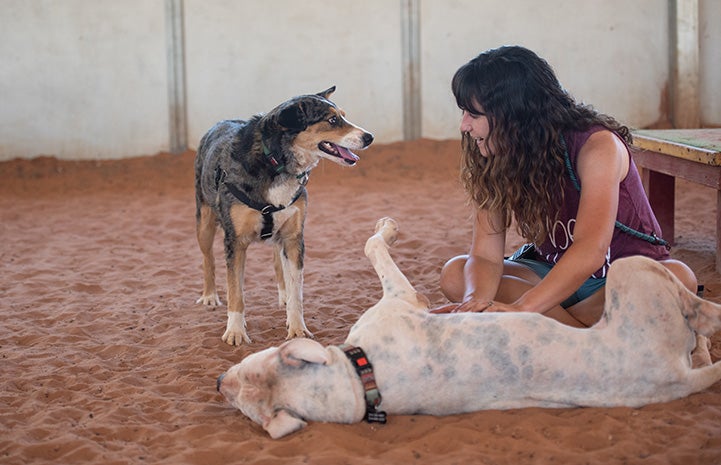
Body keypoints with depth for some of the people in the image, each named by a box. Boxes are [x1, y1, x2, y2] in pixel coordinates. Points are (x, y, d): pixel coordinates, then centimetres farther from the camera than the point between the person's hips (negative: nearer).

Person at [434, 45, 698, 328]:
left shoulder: (598, 146, -24)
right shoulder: (494, 165, -7)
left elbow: (591, 250, -37)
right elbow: (485, 255, -15)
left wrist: (520, 310, -49)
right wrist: (476, 300, -39)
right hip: (554, 275, 5)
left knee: (677, 277, -37)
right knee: (454, 275, -19)